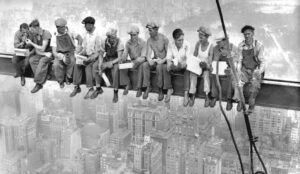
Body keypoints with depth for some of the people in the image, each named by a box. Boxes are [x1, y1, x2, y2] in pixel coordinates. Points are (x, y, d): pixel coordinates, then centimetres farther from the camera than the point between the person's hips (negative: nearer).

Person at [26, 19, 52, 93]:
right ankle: (42, 78, -21)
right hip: (40, 54, 6)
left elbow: (42, 49, -19)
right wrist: (44, 54, -17)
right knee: (31, 59, -23)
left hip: (48, 53, -6)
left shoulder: (46, 33, -17)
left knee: (42, 61, -33)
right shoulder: (35, 35, 2)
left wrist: (31, 43, -16)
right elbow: (36, 50, 1)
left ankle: (38, 83, -24)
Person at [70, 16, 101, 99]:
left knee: (88, 66, -31)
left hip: (94, 56, -6)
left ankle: (90, 89, -25)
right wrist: (80, 53, -4)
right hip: (87, 55, 6)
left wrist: (90, 58, -25)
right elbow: (84, 47, 14)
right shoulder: (85, 34, 6)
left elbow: (98, 52, -15)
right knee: (77, 64, -18)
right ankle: (77, 87, -12)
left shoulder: (97, 35, -15)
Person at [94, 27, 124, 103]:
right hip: (107, 58, 5)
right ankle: (98, 88, -8)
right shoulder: (104, 43, -10)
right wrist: (100, 67, -19)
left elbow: (119, 58, -22)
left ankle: (115, 93, -29)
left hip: (116, 60, -4)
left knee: (115, 69, -37)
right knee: (95, 66, -19)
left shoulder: (119, 43, -21)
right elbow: (101, 55, -4)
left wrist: (111, 63, -40)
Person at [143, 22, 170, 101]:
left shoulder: (164, 39, -17)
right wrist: (149, 60, -30)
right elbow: (148, 54, -7)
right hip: (155, 60, 4)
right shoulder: (149, 40, -3)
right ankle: (148, 87, -19)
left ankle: (160, 90, -24)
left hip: (165, 61, -4)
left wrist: (163, 60, -31)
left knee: (159, 67, -37)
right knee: (145, 64, -26)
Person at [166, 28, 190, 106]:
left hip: (183, 65, -3)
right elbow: (169, 58, -6)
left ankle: (186, 93, -38)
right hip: (174, 65, 3)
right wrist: (169, 63, -29)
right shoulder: (171, 45, -5)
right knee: (166, 68, -26)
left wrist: (184, 63, -40)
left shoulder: (186, 45, -14)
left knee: (187, 70, -35)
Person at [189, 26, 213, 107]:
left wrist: (206, 65, -35)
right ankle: (192, 95, -29)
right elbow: (194, 56, 6)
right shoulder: (198, 43, -2)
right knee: (193, 74, -29)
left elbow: (210, 63, -14)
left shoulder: (211, 46, -12)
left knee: (206, 74, -34)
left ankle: (207, 96, -35)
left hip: (205, 67, -2)